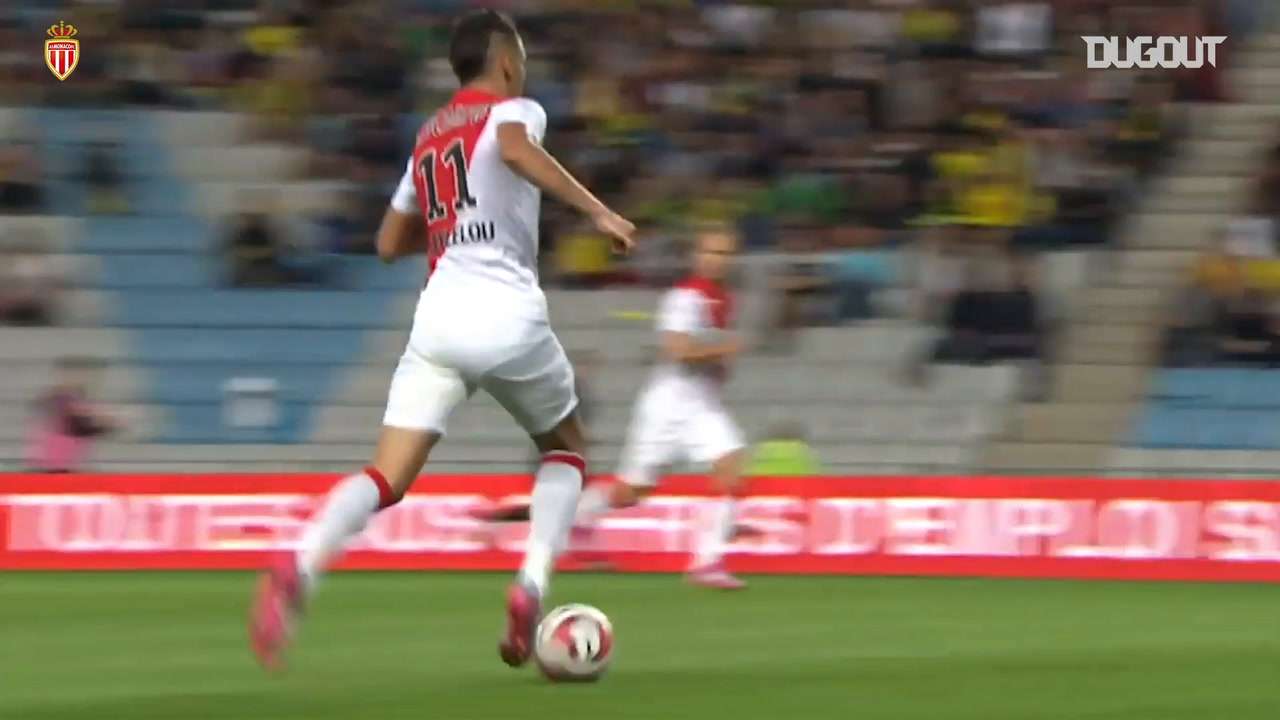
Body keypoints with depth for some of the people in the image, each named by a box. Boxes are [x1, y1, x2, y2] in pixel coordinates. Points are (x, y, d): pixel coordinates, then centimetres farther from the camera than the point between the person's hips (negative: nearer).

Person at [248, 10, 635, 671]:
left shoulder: (429, 136, 24)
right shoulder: (513, 110, 6)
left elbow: (390, 242, 30)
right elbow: (515, 148, -20)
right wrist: (596, 211, -21)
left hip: (440, 312, 4)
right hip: (509, 313, -4)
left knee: (387, 478, -5)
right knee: (565, 448, 21)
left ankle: (297, 569, -34)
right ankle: (531, 586, 1)